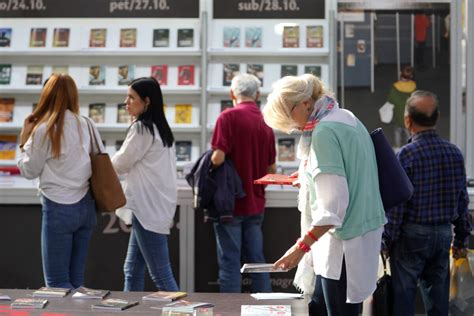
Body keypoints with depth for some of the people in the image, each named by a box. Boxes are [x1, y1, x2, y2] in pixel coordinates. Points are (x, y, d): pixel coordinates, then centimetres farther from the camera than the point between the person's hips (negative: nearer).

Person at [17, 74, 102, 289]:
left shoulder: (45, 130, -12)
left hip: (59, 208, -6)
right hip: (86, 206, 6)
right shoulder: (88, 126, 3)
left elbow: (29, 171, -2)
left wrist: (24, 140, 8)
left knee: (57, 283, 1)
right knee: (76, 282, 12)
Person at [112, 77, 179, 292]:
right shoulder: (160, 128, 15)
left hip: (148, 209, -10)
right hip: (158, 207, 10)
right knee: (132, 271, 14)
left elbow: (120, 164, -4)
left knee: (161, 275, -6)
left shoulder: (141, 128, -12)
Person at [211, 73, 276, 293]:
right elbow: (271, 170, 11)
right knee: (256, 259, 13)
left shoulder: (228, 117, -11)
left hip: (230, 202, -5)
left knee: (229, 262, 1)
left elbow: (218, 158, -19)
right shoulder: (265, 122, 7)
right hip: (256, 203, 5)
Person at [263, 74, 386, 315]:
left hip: (344, 242, -10)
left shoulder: (324, 132, -18)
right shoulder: (345, 118, 11)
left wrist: (301, 246, -23)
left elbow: (333, 205, -23)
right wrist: (309, 177, 22)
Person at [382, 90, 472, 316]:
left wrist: (387, 240, -4)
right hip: (443, 234, 5)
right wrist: (461, 238, 16)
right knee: (438, 297, 13)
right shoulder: (454, 152, 1)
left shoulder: (407, 153, -14)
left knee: (403, 297, 4)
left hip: (412, 234, -5)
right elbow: (462, 200, 7)